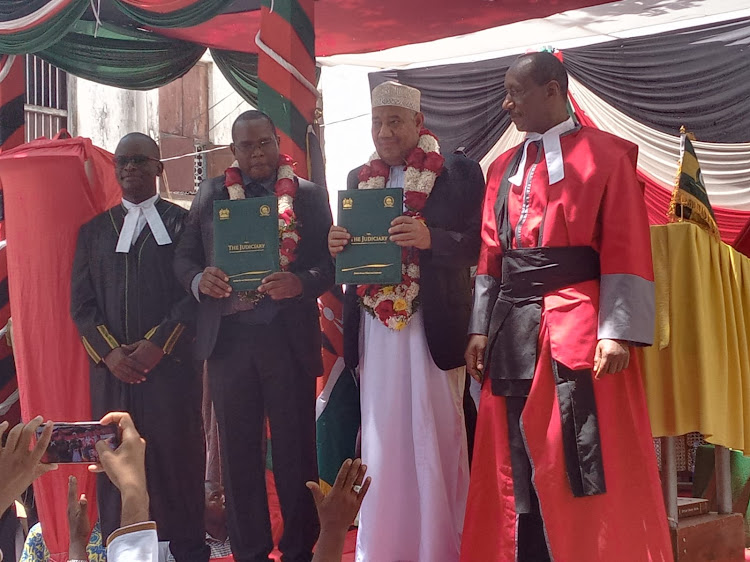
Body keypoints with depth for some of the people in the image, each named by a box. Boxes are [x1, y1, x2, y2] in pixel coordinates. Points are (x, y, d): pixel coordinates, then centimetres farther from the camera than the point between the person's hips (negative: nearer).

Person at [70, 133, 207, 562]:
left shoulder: (182, 222, 5)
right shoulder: (94, 230, 16)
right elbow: (81, 302, 10)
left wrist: (156, 344, -12)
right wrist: (109, 352, -5)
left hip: (171, 364, -3)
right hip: (111, 367, 3)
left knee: (177, 458, -1)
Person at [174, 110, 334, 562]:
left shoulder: (309, 194, 4)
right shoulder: (210, 194, 10)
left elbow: (331, 261, -1)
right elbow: (184, 257, 9)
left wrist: (302, 283, -20)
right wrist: (200, 280, -12)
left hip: (289, 337, -2)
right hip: (228, 337, 2)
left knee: (295, 449, 4)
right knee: (239, 452, 9)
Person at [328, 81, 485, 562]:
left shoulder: (459, 173, 0)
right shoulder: (358, 179, 15)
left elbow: (478, 245, -5)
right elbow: (348, 251, 17)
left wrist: (430, 238, -21)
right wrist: (338, 246, -5)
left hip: (431, 327, -4)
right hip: (375, 329, 4)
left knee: (433, 440, -2)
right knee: (381, 442, 5)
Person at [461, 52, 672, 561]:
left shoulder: (605, 155, -1)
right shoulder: (504, 168, 16)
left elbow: (626, 251, -7)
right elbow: (491, 257, 15)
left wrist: (617, 332, -15)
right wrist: (481, 328, 7)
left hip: (577, 326, -5)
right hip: (513, 327, 6)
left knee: (587, 468, -3)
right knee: (518, 465, 7)